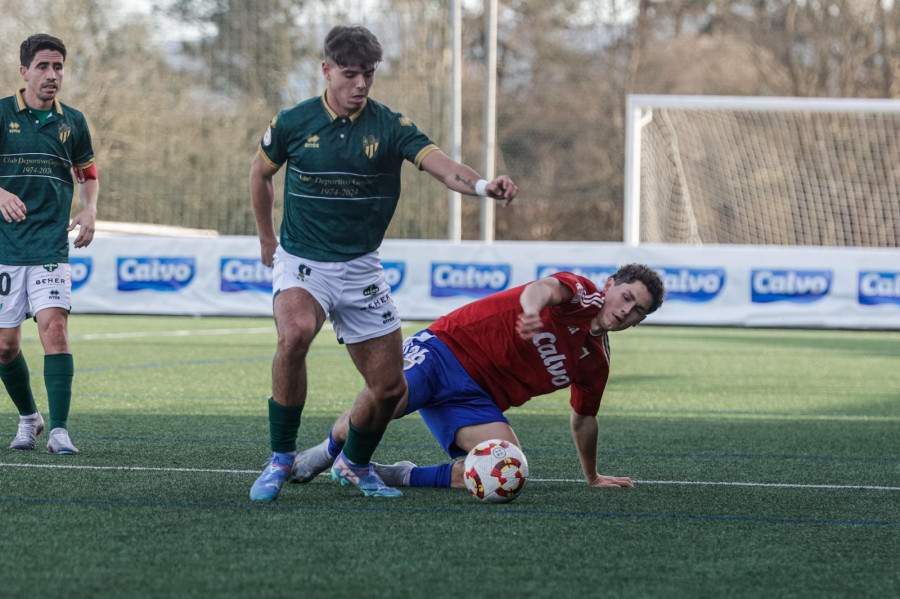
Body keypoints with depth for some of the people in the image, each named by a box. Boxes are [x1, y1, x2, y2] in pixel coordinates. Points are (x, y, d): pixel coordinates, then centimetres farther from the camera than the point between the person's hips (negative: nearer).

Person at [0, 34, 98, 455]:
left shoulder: (73, 122, 9)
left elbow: (87, 174, 22)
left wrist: (90, 211, 2)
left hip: (51, 246, 0)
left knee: (54, 326, -17)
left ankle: (58, 429, -18)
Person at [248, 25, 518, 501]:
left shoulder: (390, 127, -8)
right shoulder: (292, 123, -7)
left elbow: (441, 166, -25)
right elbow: (261, 172, 13)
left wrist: (483, 185, -45)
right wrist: (267, 238, 15)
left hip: (361, 269, 2)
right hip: (302, 263, -2)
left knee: (389, 386, 2)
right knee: (295, 334, -34)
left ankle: (354, 465, 33)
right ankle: (280, 458, -19)